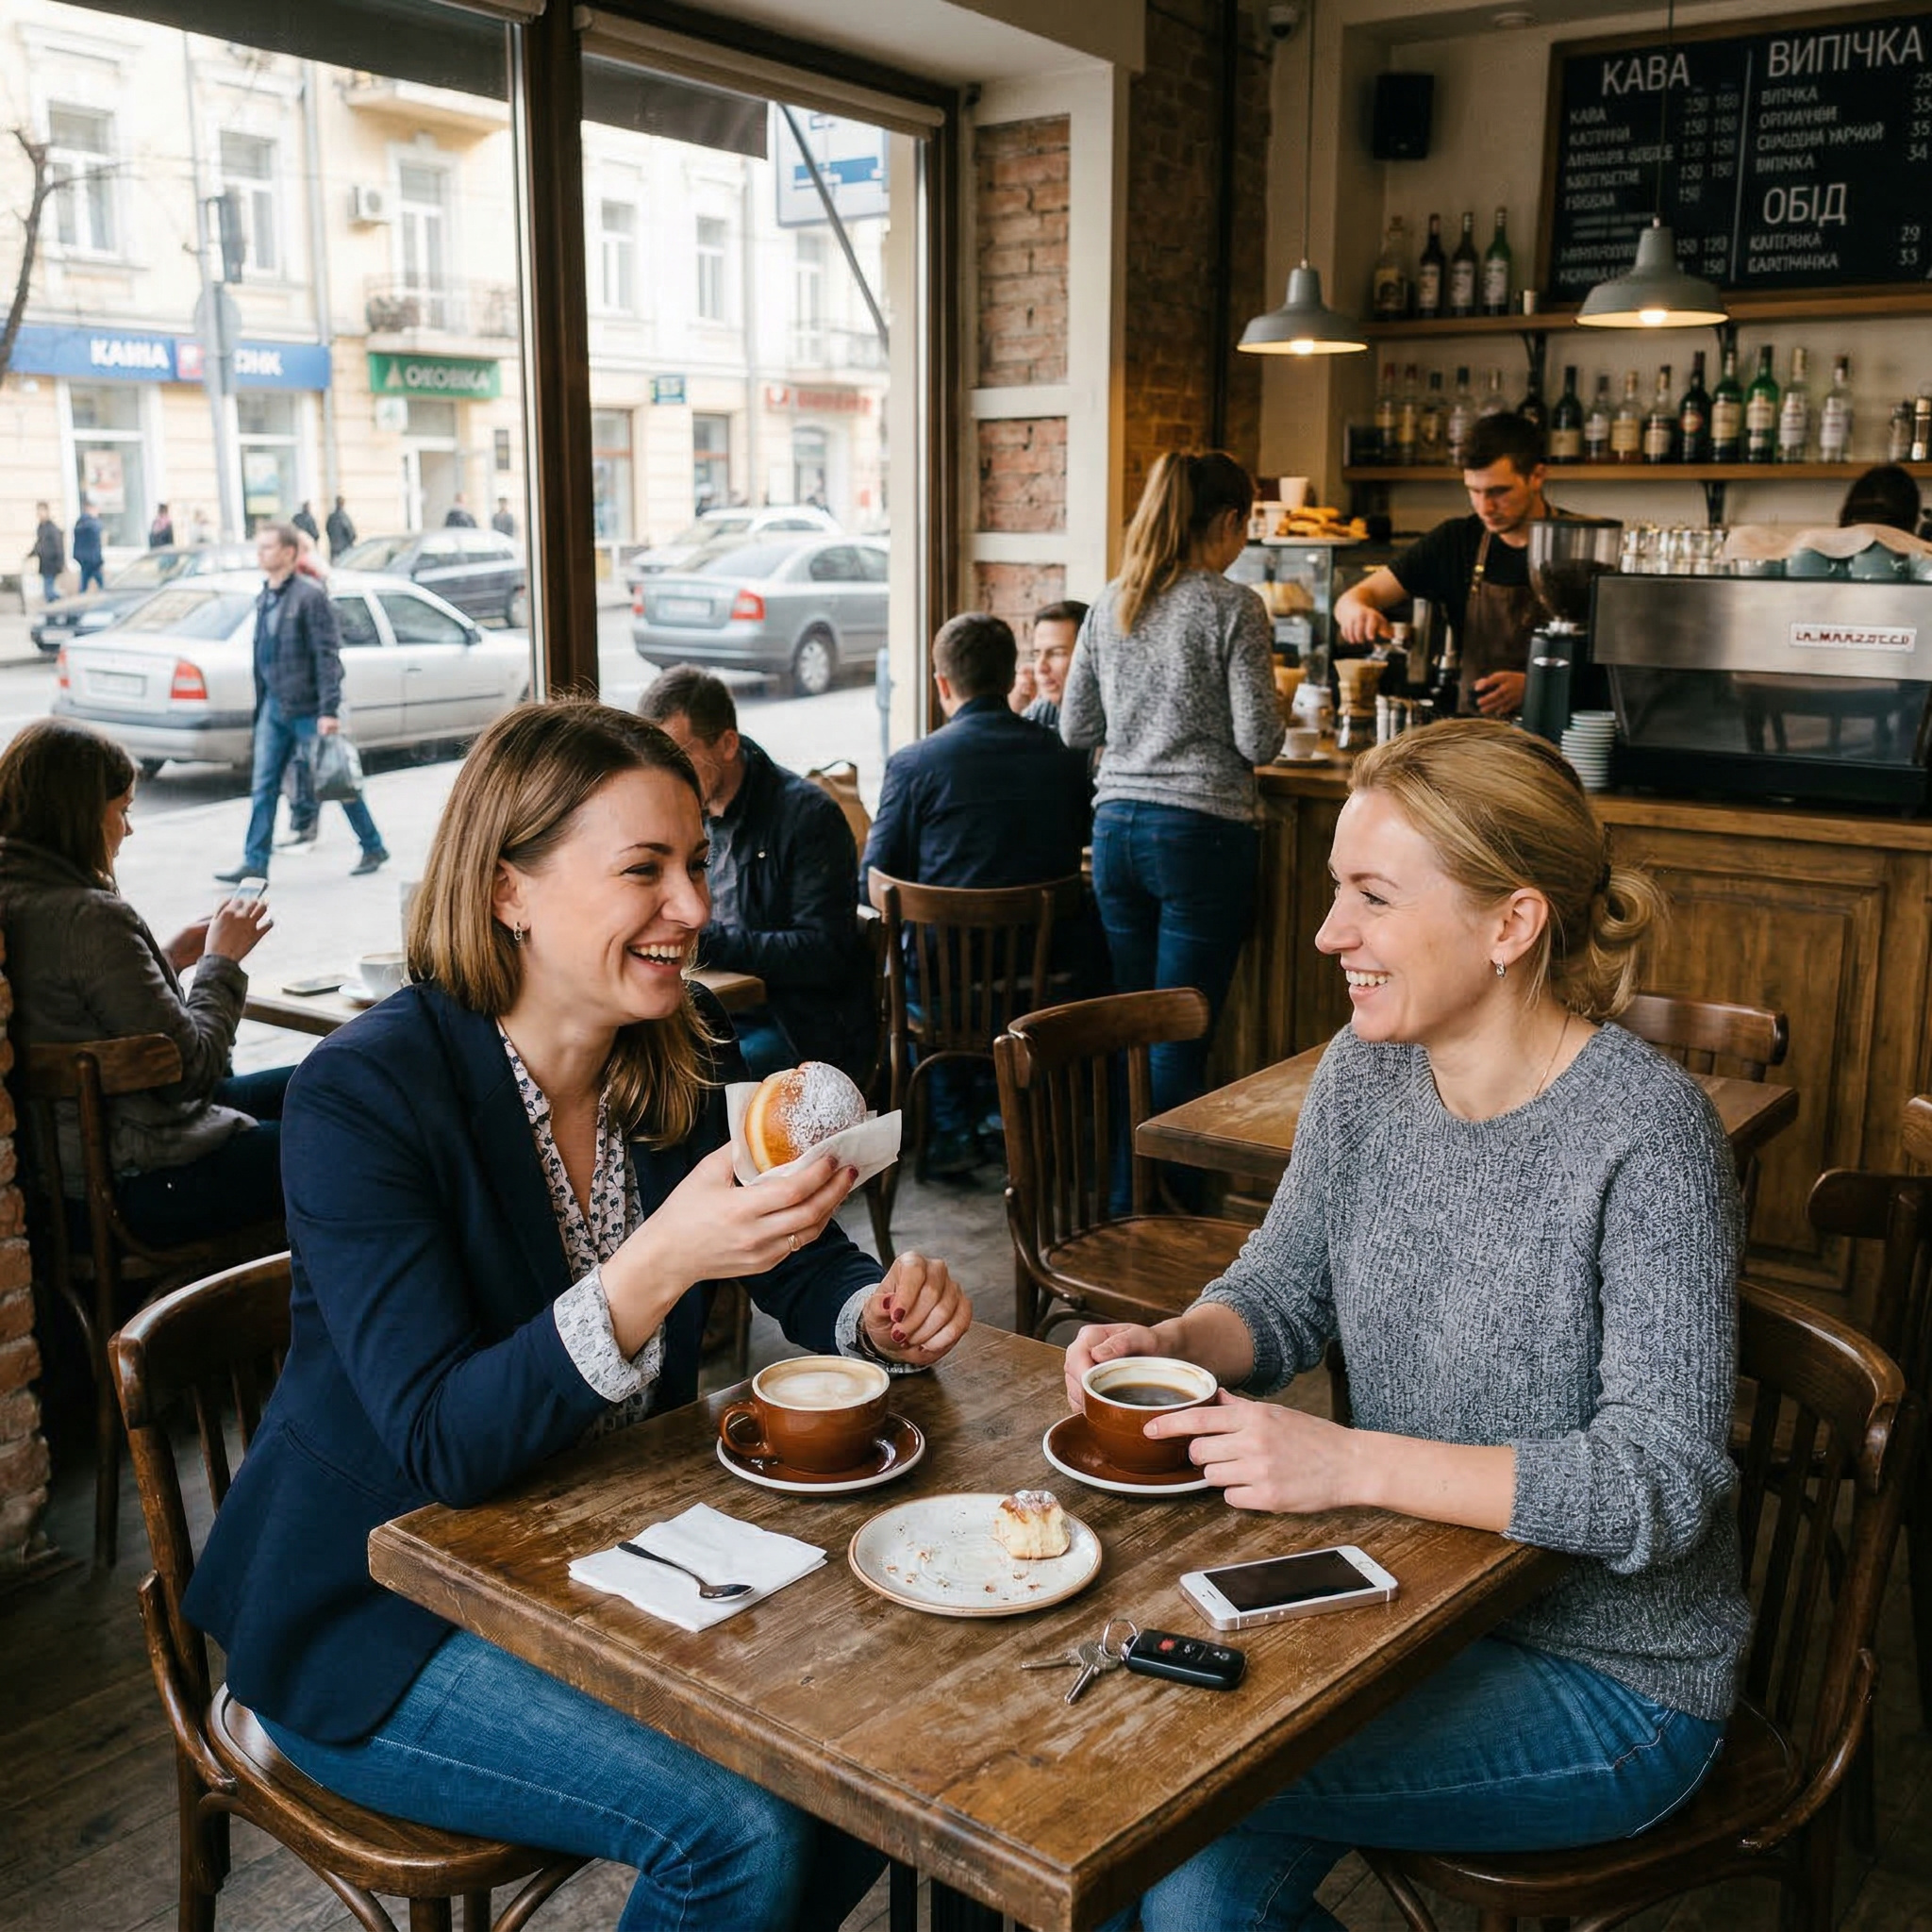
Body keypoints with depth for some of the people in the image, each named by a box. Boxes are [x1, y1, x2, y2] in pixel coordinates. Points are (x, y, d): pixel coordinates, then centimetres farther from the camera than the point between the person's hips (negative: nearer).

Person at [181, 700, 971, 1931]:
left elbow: (804, 1272, 6)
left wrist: (884, 1312, -18)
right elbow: (443, 1447, -29)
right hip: (381, 1613, -6)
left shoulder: (688, 1058, -4)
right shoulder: (364, 1095, -23)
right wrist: (657, 1264, -43)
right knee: (743, 1829, -21)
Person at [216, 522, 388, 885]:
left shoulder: (310, 596, -13)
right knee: (263, 787, 4)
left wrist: (329, 711, -21)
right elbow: (263, 654, 17)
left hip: (307, 709, -7)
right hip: (274, 707, 7)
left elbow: (327, 655, -16)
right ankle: (254, 864, 7)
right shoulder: (265, 599, 11)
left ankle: (374, 848, 19)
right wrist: (262, 703, 16)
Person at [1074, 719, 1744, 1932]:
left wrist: (1355, 1464, -31)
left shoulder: (1646, 1131, -23)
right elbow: (1283, 1295, 9)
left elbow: (1663, 1481, -26)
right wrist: (1168, 1346, -13)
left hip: (1608, 1681, -5)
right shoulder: (1367, 1070, -3)